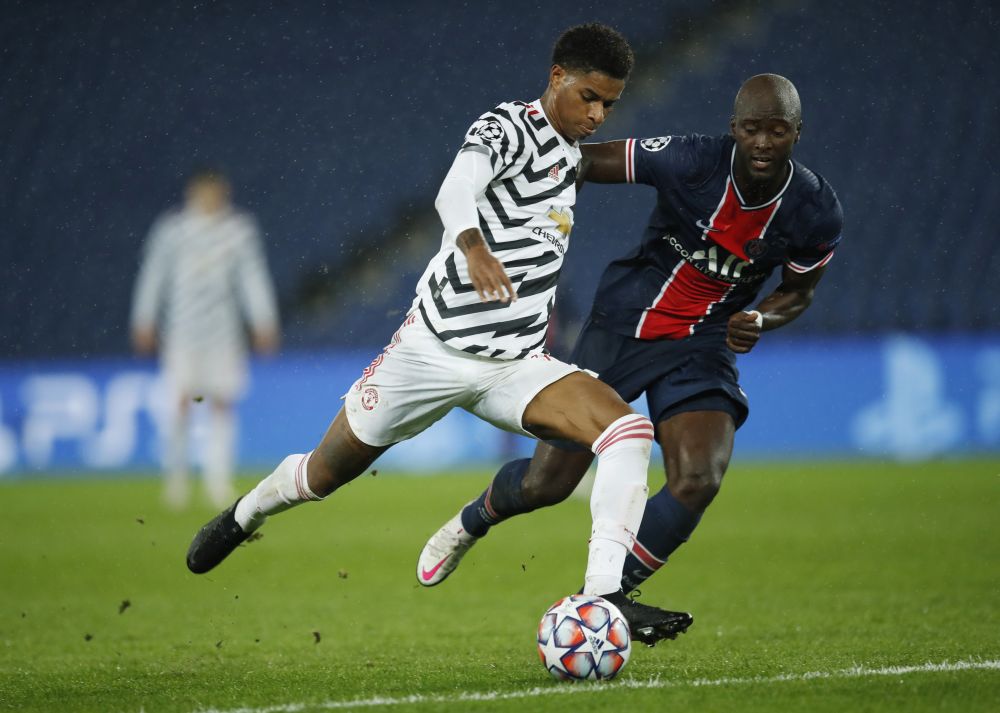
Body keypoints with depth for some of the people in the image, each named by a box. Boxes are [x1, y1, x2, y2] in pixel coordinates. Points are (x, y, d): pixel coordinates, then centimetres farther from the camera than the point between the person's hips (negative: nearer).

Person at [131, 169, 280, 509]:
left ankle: (219, 480, 1)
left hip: (223, 329, 2)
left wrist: (264, 324, 4)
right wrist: (144, 323, 4)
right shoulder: (172, 228, 0)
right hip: (182, 328, -1)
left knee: (223, 401, -3)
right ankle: (176, 474, 6)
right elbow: (153, 275, 5)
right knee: (181, 401, -8)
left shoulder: (239, 229, 5)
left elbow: (253, 277, 8)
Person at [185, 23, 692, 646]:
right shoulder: (508, 128, -12)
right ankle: (244, 516, 43)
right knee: (326, 473, 10)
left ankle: (604, 594, -26)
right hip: (435, 345, -6)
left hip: (516, 365, 6)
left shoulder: (572, 156, 12)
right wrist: (474, 248, -54)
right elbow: (455, 192, -35)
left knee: (629, 432, -21)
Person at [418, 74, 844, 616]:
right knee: (547, 483, 2)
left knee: (698, 482, -21)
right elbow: (582, 162, -13)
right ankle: (471, 522, 38)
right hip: (622, 324, -2)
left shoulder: (816, 213, -13)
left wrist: (760, 320, -15)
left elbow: (798, 290, 7)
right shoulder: (690, 161, -24)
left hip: (703, 347, 2)